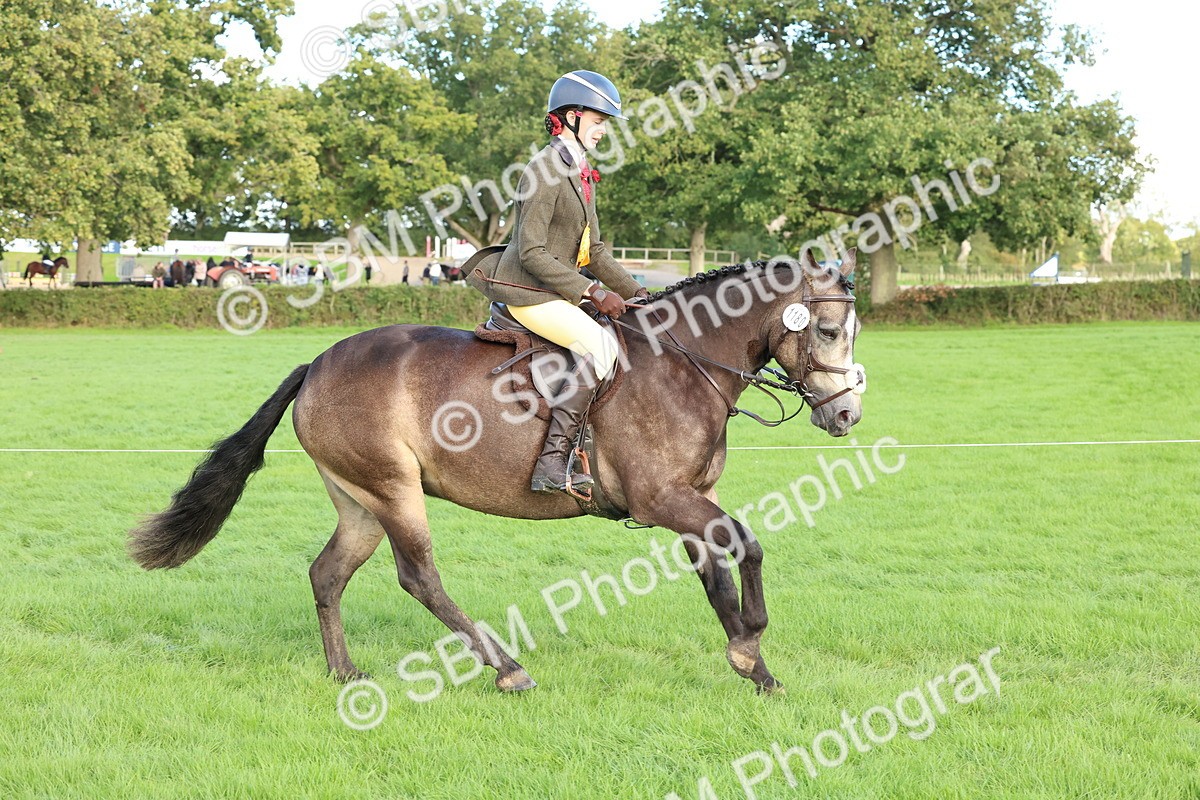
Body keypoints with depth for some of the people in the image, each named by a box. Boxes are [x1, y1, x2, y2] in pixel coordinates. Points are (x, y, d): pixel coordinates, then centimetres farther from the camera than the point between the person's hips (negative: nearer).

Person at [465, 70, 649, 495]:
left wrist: (634, 291, 4)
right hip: (527, 292, -10)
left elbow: (594, 250, 18)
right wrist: (593, 292, -22)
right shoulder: (546, 171, -15)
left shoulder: (582, 174, 14)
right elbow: (532, 253, -20)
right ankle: (552, 461, -28)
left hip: (555, 292, 10)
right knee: (601, 346, -25)